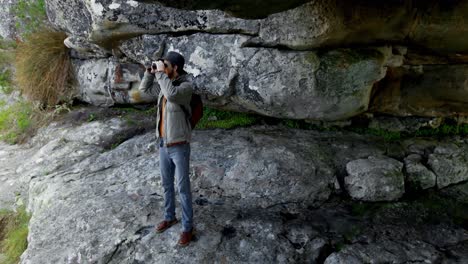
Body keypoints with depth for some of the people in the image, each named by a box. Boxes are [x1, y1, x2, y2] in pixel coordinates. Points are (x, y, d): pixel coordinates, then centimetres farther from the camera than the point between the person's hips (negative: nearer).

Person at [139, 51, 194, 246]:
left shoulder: (186, 85, -19)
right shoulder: (165, 83, 4)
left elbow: (172, 94, -40)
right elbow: (143, 89, 16)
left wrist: (160, 72, -27)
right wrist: (151, 71, -1)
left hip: (179, 147, -8)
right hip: (163, 145, 8)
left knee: (183, 188, 4)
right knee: (167, 184, 21)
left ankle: (187, 227, 21)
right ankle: (170, 217, 41)